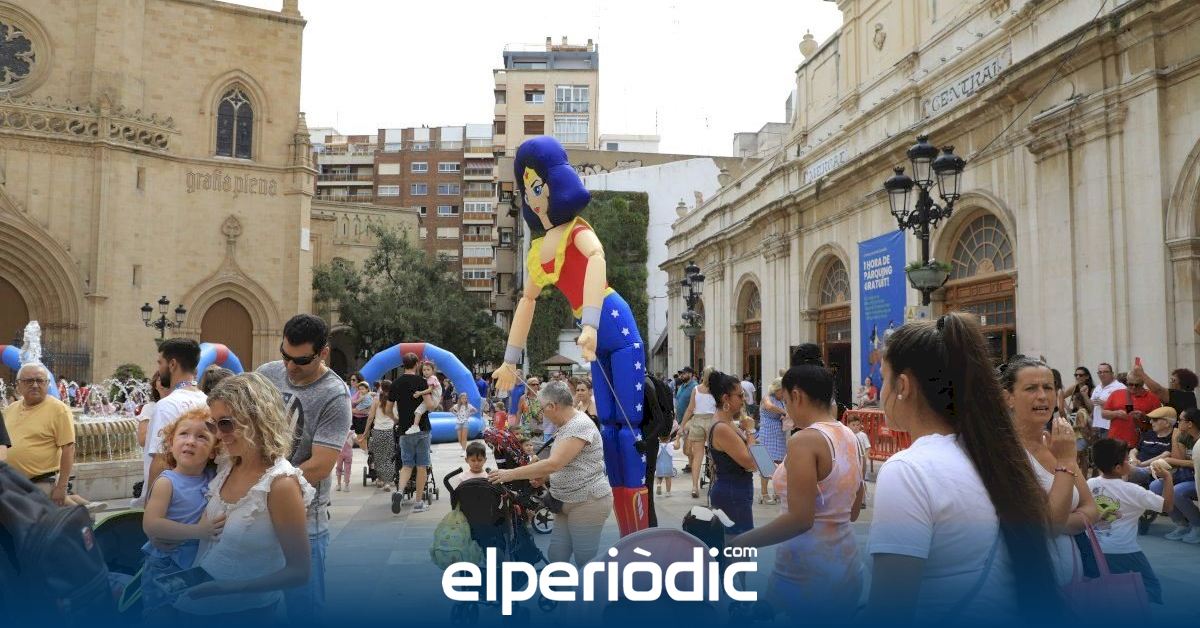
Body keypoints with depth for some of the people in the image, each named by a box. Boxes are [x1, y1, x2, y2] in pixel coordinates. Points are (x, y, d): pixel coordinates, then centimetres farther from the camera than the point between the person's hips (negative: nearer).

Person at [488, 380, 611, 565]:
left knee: (586, 562, -1)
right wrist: (541, 476, 3)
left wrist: (510, 474, -22)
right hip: (569, 501, 10)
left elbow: (554, 463, -27)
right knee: (556, 557, 10)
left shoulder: (580, 425, -20)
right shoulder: (566, 426, 12)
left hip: (588, 502, -10)